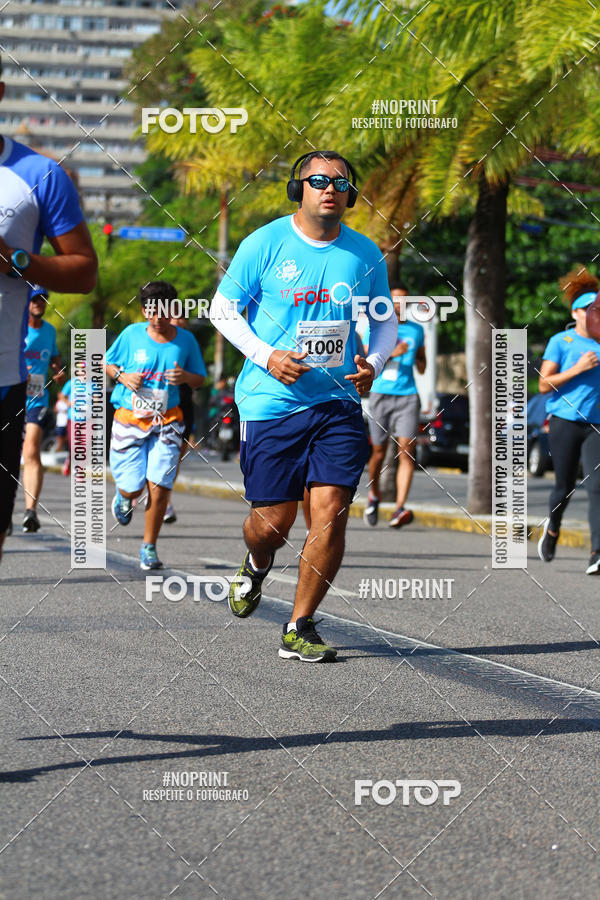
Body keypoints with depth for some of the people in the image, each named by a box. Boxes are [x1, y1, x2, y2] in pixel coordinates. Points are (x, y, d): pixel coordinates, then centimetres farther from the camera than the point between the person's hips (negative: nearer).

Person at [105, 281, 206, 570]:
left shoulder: (185, 340, 2)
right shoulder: (131, 334, -1)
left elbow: (199, 379, 11)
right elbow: (107, 363, 12)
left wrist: (185, 377, -12)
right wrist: (122, 376, -9)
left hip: (166, 421, 0)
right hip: (129, 418, 0)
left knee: (159, 486, -11)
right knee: (133, 486, -2)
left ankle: (149, 547, 4)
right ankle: (124, 496, 38)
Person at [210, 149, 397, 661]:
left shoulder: (365, 254, 6)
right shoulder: (265, 244, -4)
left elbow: (385, 322, 18)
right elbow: (222, 309, 1)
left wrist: (374, 363, -3)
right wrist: (266, 356, -13)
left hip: (338, 403, 2)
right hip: (272, 403, -2)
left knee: (331, 514, -9)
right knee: (273, 522, 1)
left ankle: (299, 629, 4)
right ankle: (256, 566, 39)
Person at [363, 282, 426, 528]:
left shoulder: (416, 330, 14)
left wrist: (418, 357, -3)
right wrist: (392, 354, -15)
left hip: (407, 396, 1)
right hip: (380, 394, -1)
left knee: (406, 450, -14)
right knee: (378, 452, 4)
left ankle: (399, 508, -20)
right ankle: (374, 495, 31)